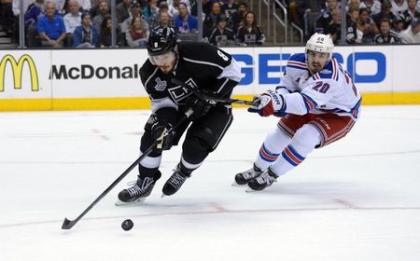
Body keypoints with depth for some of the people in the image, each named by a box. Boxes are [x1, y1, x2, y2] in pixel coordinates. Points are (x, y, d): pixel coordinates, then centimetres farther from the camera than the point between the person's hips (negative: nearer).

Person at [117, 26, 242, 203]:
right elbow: (162, 102, -14)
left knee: (195, 147, -21)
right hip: (180, 104, 4)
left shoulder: (198, 54, -36)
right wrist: (163, 124, -33)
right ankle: (145, 183, 7)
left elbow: (232, 70, -24)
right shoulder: (149, 73, -22)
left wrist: (210, 96, -27)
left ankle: (182, 173, 13)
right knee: (153, 135, -11)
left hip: (213, 106, -4)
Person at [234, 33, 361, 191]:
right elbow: (287, 88, -13)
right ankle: (257, 169, 30)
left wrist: (276, 102, -70)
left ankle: (270, 175, -8)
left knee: (306, 136, -25)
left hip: (340, 114, -7)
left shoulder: (330, 77, -42)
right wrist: (272, 98, -37)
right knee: (281, 132, 5)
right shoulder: (297, 62, -21)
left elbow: (306, 102, -54)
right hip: (313, 108, 7)